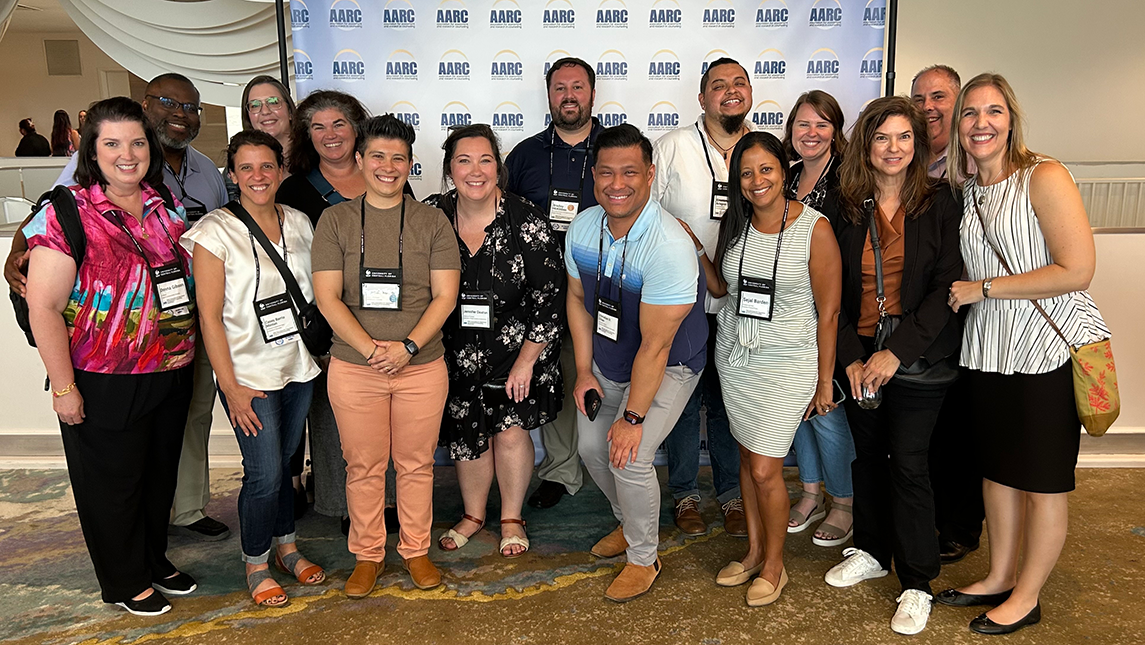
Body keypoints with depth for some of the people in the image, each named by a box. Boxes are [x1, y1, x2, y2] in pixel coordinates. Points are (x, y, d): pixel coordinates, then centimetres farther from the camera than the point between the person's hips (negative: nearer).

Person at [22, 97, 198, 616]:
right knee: (112, 483, 11)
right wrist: (63, 387, -15)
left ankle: (155, 559, 42)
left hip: (171, 376, 5)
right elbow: (43, 307, -14)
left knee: (161, 474, 19)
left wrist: (187, 345, 9)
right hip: (103, 385, -5)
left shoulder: (168, 209, 5)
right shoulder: (66, 215, -12)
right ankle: (125, 582, 31)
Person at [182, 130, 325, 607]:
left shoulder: (298, 223, 5)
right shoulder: (216, 231, -10)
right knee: (264, 474, -2)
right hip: (251, 375, -4)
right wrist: (231, 387, -12)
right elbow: (209, 315, -11)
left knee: (284, 462, 15)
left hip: (299, 368, 4)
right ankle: (256, 565, 20)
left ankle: (287, 548, 34)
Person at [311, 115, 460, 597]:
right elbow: (327, 297, -4)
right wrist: (371, 349, -15)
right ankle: (367, 554, 30)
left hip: (422, 367, 0)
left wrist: (407, 347, -14)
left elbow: (445, 296, -2)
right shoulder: (335, 220, 2)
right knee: (363, 466, 10)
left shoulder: (432, 221, 3)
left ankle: (416, 550, 30)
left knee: (416, 464, 11)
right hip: (353, 368, 0)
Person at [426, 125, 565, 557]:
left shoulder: (525, 222, -15)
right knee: (466, 435, 12)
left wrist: (526, 360, -12)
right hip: (457, 354, 3)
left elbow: (549, 299, -12)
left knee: (511, 432, 0)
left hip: (517, 349, -2)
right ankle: (473, 514, 37)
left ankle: (512, 518, 27)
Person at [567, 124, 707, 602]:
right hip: (606, 360, 7)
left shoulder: (670, 248, -33)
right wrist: (584, 372, 2)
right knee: (592, 447, 12)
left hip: (668, 366, -6)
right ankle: (630, 524, 41)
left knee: (629, 458, -15)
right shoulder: (582, 229, -12)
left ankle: (643, 558, 13)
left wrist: (633, 418, -23)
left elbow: (654, 347, -29)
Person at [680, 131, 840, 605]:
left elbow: (829, 312, -8)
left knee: (765, 471, -4)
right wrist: (696, 249, -2)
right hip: (734, 355, 5)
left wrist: (825, 380, -6)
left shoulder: (815, 229, -12)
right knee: (747, 458, 14)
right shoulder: (735, 224, 3)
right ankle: (754, 551, 33)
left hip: (788, 362, -5)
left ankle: (774, 566, 19)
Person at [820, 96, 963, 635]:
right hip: (859, 355, 3)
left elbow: (947, 287, -9)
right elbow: (832, 292, 3)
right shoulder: (841, 208, 2)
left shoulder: (939, 204, -4)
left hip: (918, 359, -3)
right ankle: (871, 551, 34)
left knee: (907, 463, 0)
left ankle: (917, 584, 15)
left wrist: (897, 351, -17)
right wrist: (849, 357, -7)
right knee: (867, 453, 13)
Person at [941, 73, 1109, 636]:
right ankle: (999, 578, 34)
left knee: (1043, 482, 8)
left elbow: (1076, 270, -18)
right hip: (990, 351, 7)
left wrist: (983, 288, -15)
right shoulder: (966, 191, 8)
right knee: (997, 469, 17)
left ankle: (1027, 596, 25)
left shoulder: (1044, 177, -12)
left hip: (1050, 350, -6)